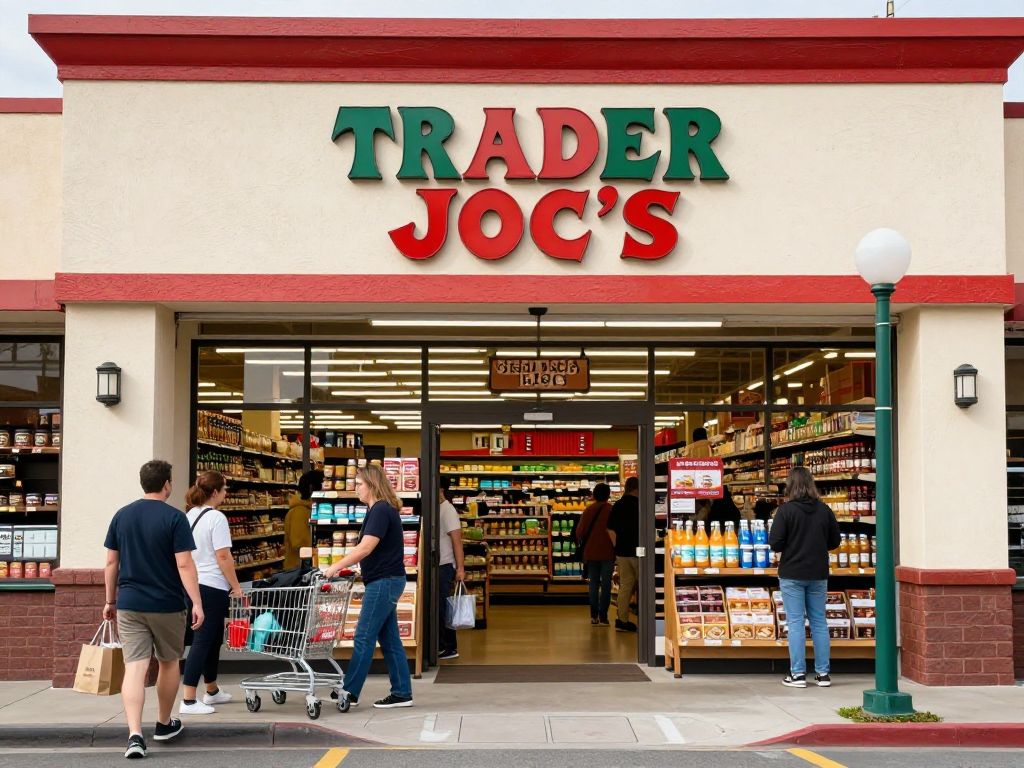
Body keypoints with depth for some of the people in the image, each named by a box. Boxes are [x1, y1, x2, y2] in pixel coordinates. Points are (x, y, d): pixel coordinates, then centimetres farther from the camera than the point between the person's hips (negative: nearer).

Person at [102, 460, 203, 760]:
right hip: (166, 605, -2)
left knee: (135, 668, -3)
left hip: (129, 604, 3)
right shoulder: (174, 518, -9)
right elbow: (184, 564, -14)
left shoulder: (121, 516, 5)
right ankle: (164, 724, 32)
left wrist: (111, 600, 18)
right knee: (169, 662, 17)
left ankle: (135, 735, -17)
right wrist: (197, 603, -12)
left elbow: (112, 562, 9)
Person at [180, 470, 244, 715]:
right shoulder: (216, 518, -14)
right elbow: (223, 557, -18)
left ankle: (212, 692, 31)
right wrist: (236, 586, -10)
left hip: (193, 584, 9)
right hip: (213, 587, -9)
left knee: (212, 638, 19)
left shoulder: (190, 515, 10)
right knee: (203, 641, -6)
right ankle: (188, 701, -7)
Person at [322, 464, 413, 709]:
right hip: (385, 581, 10)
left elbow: (366, 548, -24)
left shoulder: (381, 510, -16)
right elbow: (366, 550, 21)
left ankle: (349, 692, 2)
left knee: (364, 638, -4)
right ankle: (402, 693, 13)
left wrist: (336, 567, -22)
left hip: (384, 581, -10)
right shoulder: (379, 510, 15)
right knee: (389, 639, 10)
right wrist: (343, 567, 14)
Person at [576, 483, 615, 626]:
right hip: (607, 553, -3)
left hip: (591, 552, 3)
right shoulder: (612, 510, -7)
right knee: (606, 584, 3)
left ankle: (594, 616, 7)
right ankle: (603, 616, -1)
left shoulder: (588, 510, 2)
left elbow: (580, 531, 1)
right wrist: (616, 548, 9)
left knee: (593, 583, 10)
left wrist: (582, 545, 17)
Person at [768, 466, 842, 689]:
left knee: (795, 622, 2)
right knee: (819, 622, 11)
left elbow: (775, 543, -14)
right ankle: (823, 673, 14)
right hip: (818, 574, 4)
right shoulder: (824, 510, -1)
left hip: (792, 575, -4)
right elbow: (834, 541, 7)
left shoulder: (786, 510, -13)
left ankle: (798, 674, 2)